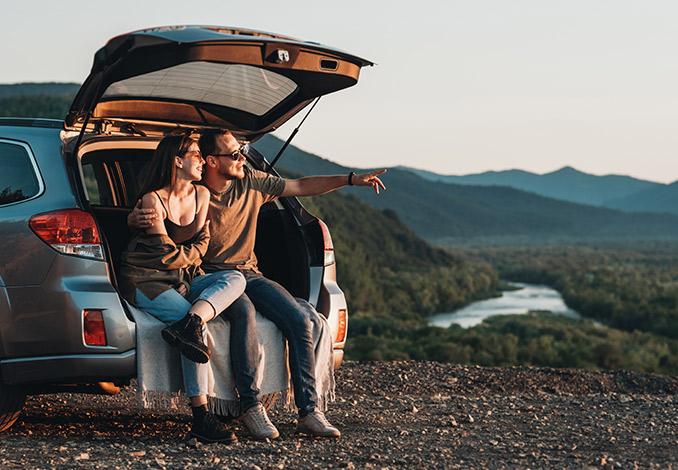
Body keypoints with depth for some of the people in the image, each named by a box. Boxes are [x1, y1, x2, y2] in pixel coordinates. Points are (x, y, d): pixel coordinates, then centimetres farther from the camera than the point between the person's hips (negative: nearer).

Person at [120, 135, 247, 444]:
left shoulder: (201, 195, 11)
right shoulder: (153, 200, -10)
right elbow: (165, 253, -11)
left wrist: (182, 255, -3)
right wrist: (190, 254, 7)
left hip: (183, 279, 7)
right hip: (146, 280, -7)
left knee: (235, 278, -18)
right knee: (191, 319, -32)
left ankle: (186, 326, -43)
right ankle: (200, 416, -34)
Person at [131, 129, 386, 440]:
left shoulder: (252, 183, 4)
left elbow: (302, 186, 12)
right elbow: (136, 216, -7)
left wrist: (351, 180, 6)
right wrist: (137, 218, -33)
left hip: (248, 273, 5)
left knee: (300, 321, -18)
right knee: (245, 312, -37)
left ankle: (308, 413, -16)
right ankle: (251, 409, -31)